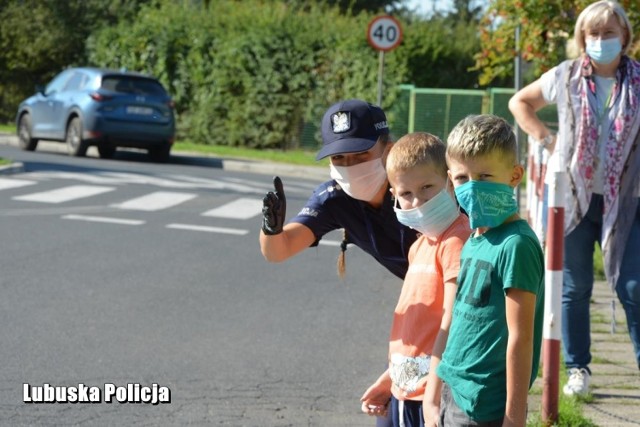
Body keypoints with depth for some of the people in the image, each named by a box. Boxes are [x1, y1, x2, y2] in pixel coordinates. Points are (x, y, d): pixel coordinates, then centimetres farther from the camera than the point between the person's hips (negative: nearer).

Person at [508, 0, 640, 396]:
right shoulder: (566, 77, 1)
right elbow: (520, 102, 16)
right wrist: (546, 138, 3)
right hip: (571, 195, 1)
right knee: (574, 287, 8)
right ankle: (578, 369, 18)